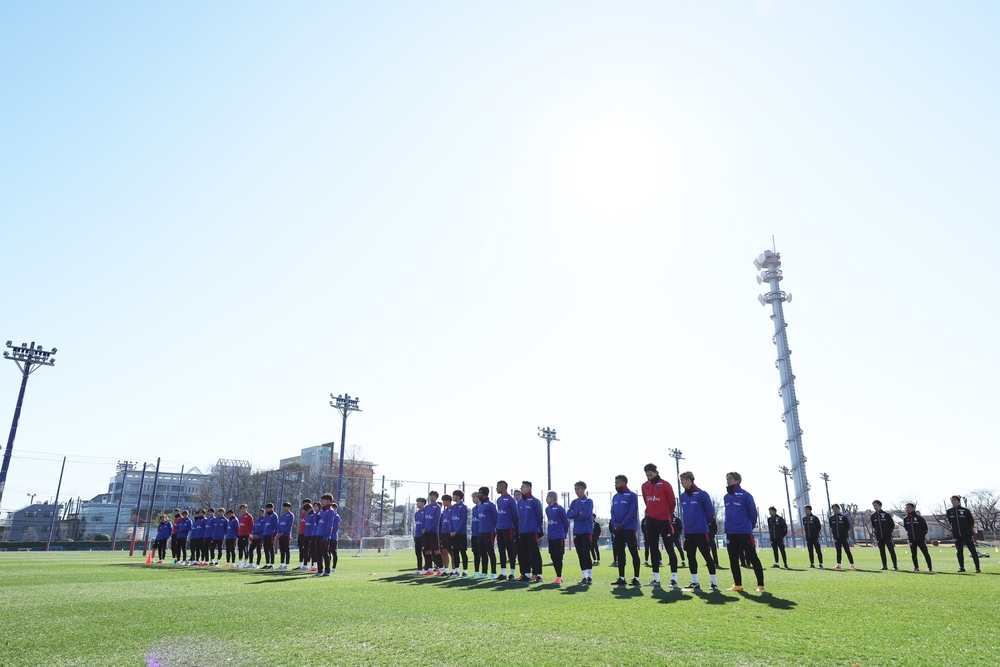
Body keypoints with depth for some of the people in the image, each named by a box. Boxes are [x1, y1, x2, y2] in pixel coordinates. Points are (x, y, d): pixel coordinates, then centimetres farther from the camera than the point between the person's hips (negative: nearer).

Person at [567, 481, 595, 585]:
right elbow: (568, 515, 1)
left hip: (587, 531, -6)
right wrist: (578, 513, -14)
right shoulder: (574, 502, 13)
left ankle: (590, 577, -4)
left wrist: (574, 515, -4)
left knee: (586, 554, -9)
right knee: (580, 555, 8)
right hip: (576, 532, 6)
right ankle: (585, 576, 15)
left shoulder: (589, 501, -4)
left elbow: (585, 515, -18)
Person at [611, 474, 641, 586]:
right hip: (617, 530, 7)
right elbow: (613, 512, 13)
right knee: (619, 553, 9)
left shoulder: (632, 496, -6)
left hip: (629, 528, -7)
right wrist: (614, 524, -4)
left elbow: (632, 513, -13)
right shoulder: (615, 497, 16)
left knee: (634, 553, -5)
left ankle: (636, 578, -2)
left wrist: (621, 525, -17)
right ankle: (621, 578, 15)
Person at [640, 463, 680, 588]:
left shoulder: (665, 485, -9)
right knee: (653, 549, 8)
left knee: (669, 549, -3)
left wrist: (668, 516, 5)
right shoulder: (644, 486, 7)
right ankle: (656, 579, 14)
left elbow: (672, 502, -3)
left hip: (663, 521, -6)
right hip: (650, 521, 6)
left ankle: (673, 579, 0)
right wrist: (650, 513, 13)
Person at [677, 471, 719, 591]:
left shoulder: (701, 494, -12)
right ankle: (695, 582, 18)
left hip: (700, 531, -6)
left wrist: (703, 523, 3)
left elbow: (710, 511, -7)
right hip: (688, 532, 7)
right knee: (691, 557, 10)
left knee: (707, 556, -2)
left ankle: (714, 583, 5)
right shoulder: (682, 496, 7)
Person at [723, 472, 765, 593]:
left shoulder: (745, 495, -8)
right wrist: (729, 528, 18)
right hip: (731, 533, 7)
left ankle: (760, 585, 4)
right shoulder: (726, 497, 11)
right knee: (733, 560, 10)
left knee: (752, 558, -3)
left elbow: (753, 513, -5)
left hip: (744, 532, -7)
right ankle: (738, 584, 20)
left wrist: (749, 526, 5)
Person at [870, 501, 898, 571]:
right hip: (879, 537, 4)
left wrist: (890, 531, -2)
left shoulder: (886, 514, -4)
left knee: (892, 551, -4)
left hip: (887, 536, -4)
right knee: (882, 552, 7)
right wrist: (874, 531, 7)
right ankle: (884, 566, 13)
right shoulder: (873, 515, 6)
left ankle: (895, 566, 1)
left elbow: (892, 524, 4)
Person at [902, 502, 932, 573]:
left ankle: (930, 567, 5)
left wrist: (922, 534, 6)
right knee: (913, 554, 6)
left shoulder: (919, 517, -8)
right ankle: (916, 567, 15)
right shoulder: (905, 519, 3)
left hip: (920, 539, -4)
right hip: (911, 539, 4)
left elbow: (925, 527, 1)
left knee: (926, 553, -3)